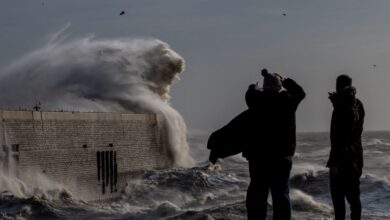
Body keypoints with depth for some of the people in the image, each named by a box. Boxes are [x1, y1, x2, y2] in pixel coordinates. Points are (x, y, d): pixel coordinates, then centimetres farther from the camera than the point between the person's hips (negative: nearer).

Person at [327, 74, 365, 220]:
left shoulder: (341, 108, -17)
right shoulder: (358, 105, 7)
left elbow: (338, 137, -20)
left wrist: (334, 161, -19)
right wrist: (337, 102, 20)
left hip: (342, 158, -8)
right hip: (356, 156, 8)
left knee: (338, 195, -3)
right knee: (353, 194, 12)